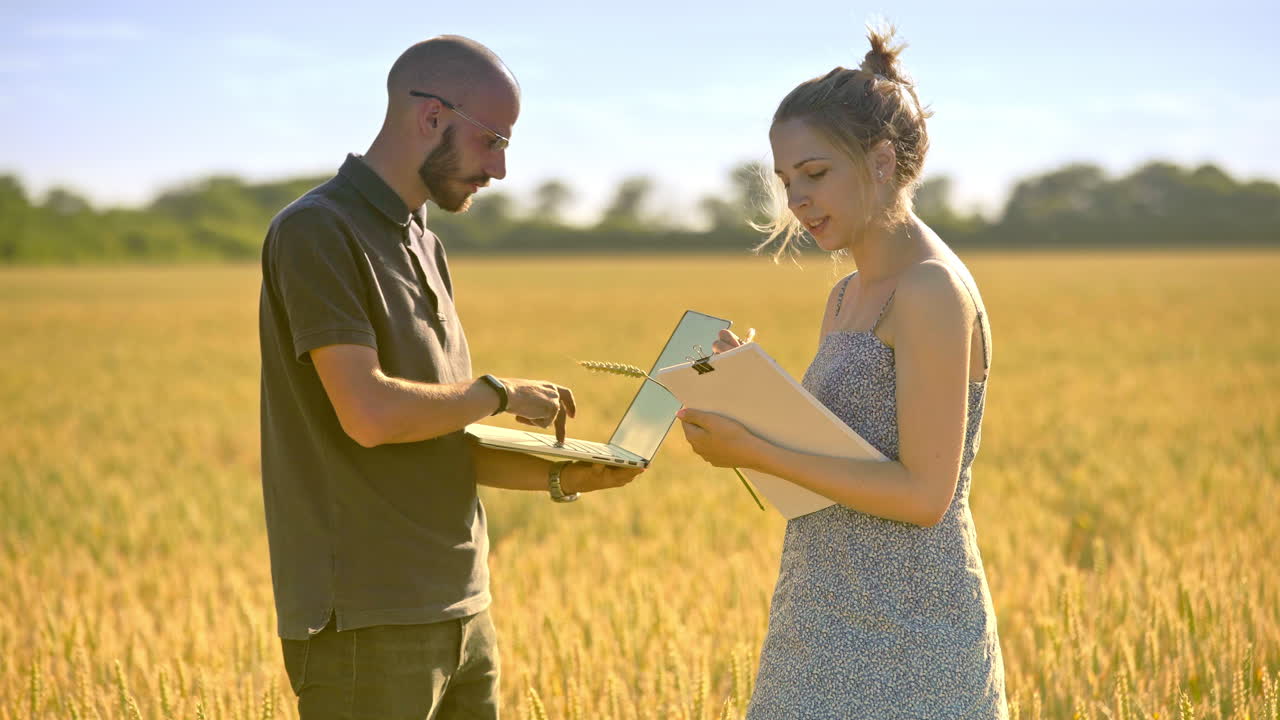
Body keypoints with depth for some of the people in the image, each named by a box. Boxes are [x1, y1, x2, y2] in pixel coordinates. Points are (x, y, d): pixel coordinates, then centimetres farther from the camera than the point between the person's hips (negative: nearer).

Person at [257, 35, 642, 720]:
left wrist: (559, 478, 3)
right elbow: (369, 414, -23)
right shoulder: (315, 232, -11)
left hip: (463, 612, 8)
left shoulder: (423, 246, 17)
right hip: (366, 627, -8)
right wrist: (501, 393, -9)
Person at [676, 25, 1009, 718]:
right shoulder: (846, 296, 13)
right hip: (835, 626, 9)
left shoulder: (933, 291, -15)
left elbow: (924, 493, -19)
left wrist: (756, 452, -20)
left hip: (904, 642, -9)